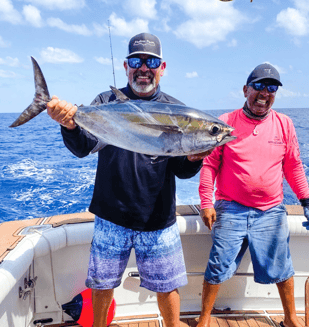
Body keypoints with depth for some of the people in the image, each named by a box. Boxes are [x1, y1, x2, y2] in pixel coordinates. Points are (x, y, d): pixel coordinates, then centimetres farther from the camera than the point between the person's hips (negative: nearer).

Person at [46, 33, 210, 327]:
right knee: (102, 283, 17)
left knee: (166, 286, 13)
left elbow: (182, 172, -3)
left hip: (159, 220, 0)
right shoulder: (106, 102, 1)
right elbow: (83, 148, -12)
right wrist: (69, 125, -33)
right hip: (111, 216, 1)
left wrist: (193, 158, -26)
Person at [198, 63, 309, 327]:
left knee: (281, 269, 13)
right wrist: (206, 202, -7)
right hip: (230, 210, -2)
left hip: (271, 212, 2)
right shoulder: (225, 123, -2)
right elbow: (210, 163, -2)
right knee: (218, 268, 4)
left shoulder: (284, 124, 5)